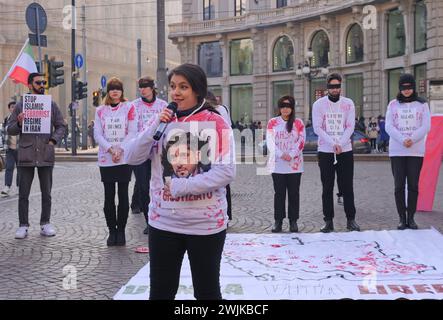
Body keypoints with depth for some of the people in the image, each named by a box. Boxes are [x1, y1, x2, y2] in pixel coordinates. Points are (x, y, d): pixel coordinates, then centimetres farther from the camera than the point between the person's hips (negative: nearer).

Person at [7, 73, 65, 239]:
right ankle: (23, 225, 11)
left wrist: (53, 140, -6)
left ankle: (45, 224, 18)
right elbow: (10, 130, 5)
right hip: (26, 155, -1)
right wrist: (19, 124, -15)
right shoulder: (20, 106, 4)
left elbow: (60, 126, 10)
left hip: (46, 155, 1)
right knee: (23, 193, 3)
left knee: (46, 193, 8)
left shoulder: (51, 104, 7)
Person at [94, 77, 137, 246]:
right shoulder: (100, 110, 9)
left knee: (123, 195, 1)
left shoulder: (129, 108, 4)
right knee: (109, 197, 2)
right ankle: (112, 231, 12)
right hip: (106, 159, 2)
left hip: (124, 158, -1)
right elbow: (97, 134, 3)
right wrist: (111, 149, -10)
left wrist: (120, 150, -12)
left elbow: (132, 132, -2)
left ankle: (121, 230, 10)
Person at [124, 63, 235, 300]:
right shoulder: (163, 120, 7)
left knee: (207, 291, 12)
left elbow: (226, 172, -15)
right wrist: (155, 126, -12)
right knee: (160, 291, 14)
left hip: (206, 223, -4)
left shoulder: (215, 123, -6)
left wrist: (181, 186, -18)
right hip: (163, 221, 4)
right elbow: (132, 158, 1)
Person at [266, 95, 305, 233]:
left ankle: (293, 221, 11)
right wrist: (281, 154, -16)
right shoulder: (272, 122, 7)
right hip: (277, 164, 0)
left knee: (294, 193, 4)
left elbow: (301, 141, -2)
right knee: (279, 193, 3)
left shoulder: (298, 123, 6)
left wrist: (291, 155, -15)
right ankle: (278, 221, 9)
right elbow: (270, 141, -2)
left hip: (295, 164, 0)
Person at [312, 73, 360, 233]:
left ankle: (351, 219, 9)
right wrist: (333, 144, -16)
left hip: (345, 151, 1)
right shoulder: (319, 104, 1)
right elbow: (317, 128, -6)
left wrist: (340, 144, -14)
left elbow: (350, 127, 0)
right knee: (327, 188, 2)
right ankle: (328, 221, 7)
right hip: (325, 152, -1)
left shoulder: (348, 104, 6)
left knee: (347, 187, 2)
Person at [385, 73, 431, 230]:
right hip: (397, 151, 0)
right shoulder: (393, 104, 7)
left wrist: (412, 139, -17)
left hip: (416, 151, 0)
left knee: (413, 185, 1)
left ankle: (411, 217, 8)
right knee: (399, 185, -1)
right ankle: (402, 218, 5)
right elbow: (388, 126, -1)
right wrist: (402, 140, -17)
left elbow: (426, 126, -2)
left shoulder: (422, 104, 6)